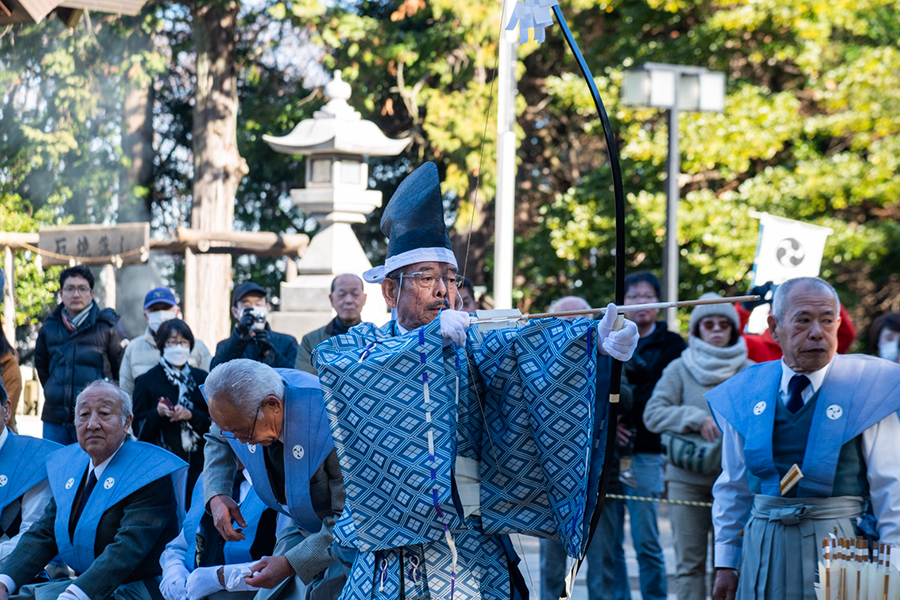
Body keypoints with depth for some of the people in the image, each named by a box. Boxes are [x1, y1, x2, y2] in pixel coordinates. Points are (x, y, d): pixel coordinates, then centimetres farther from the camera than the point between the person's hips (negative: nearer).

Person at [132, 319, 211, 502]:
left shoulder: (201, 379, 13)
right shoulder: (147, 381, 8)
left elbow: (214, 422, 8)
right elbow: (139, 428, 3)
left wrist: (190, 415, -10)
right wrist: (158, 413, -15)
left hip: (197, 464, 2)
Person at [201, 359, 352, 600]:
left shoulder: (326, 417, -35)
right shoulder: (238, 407, -14)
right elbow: (217, 441, 14)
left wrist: (291, 564, -31)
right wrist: (217, 496, -6)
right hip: (303, 529, 6)